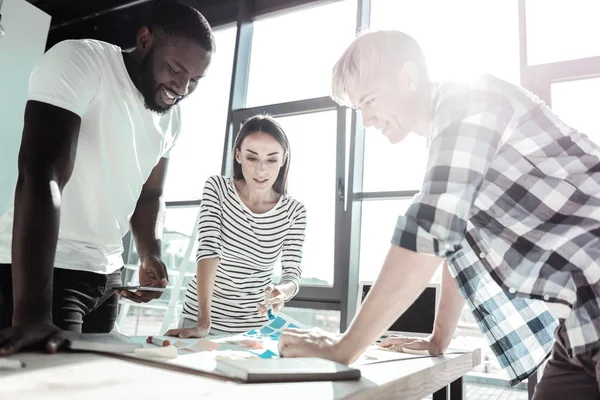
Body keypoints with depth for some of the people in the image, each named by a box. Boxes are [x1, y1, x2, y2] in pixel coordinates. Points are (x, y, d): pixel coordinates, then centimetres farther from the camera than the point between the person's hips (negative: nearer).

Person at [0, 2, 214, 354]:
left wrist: (151, 256, -7)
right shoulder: (80, 61, -17)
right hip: (47, 268, -6)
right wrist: (32, 314, -35)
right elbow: (42, 178, -28)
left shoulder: (172, 116, 5)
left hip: (108, 271, 7)